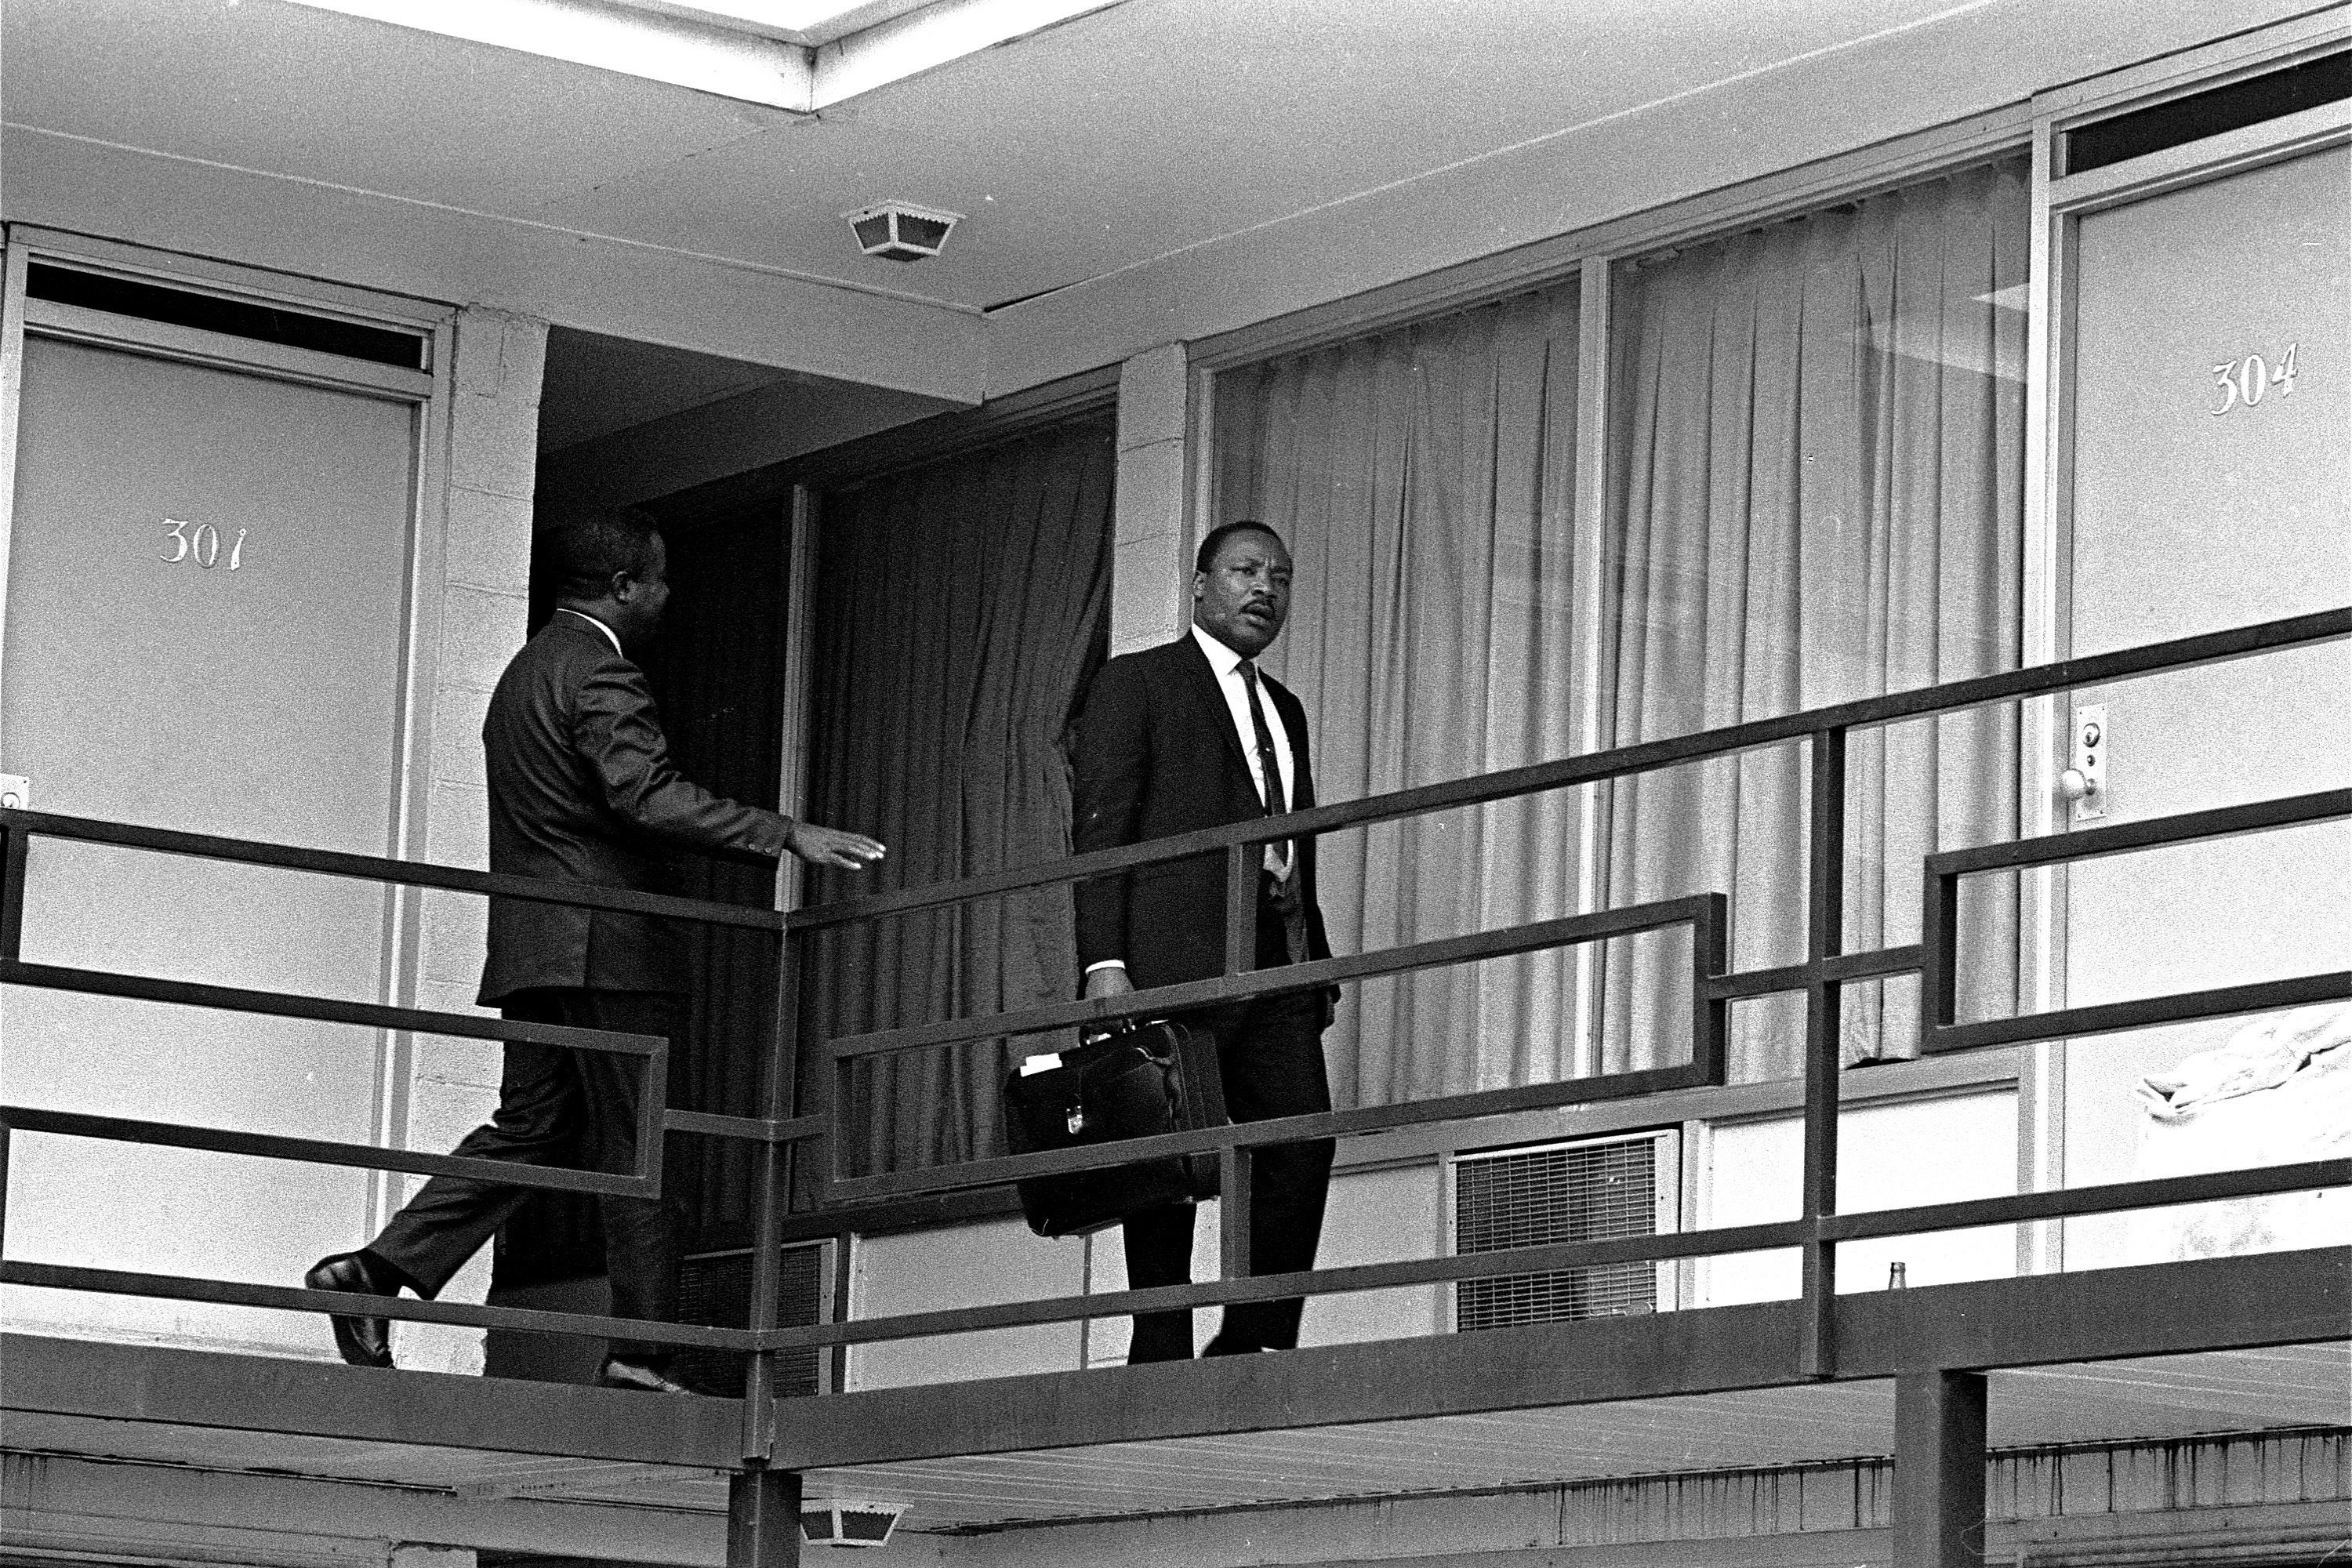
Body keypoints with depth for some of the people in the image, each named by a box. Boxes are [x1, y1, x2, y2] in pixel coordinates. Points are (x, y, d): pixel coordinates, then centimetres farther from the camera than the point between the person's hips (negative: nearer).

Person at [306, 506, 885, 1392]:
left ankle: (378, 1269, 2)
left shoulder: (527, 670, 21)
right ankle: (639, 1353, -4)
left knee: (529, 1128, 11)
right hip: (604, 947, -9)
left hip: (534, 950, 9)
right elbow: (647, 797, -25)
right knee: (635, 1149, -5)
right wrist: (787, 837, -29)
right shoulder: (599, 672, -12)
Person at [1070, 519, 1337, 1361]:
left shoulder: (1284, 708, 25)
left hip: (1275, 961, 6)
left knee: (1304, 1147, -6)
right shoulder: (1136, 683, 4)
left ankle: (1254, 1348, 1)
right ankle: (1161, 1357, -2)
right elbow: (1098, 830, -4)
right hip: (1176, 959, -6)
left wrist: (1315, 964, 13)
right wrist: (1104, 959, -15)